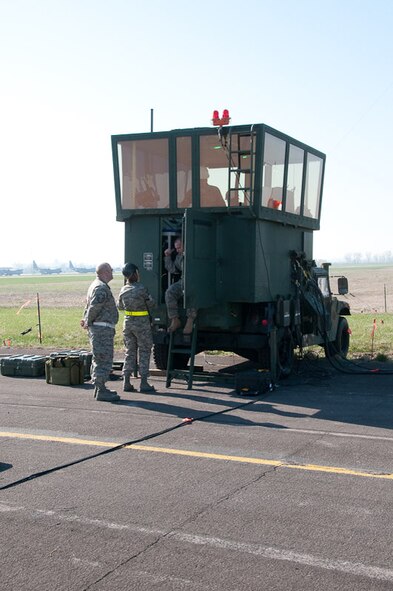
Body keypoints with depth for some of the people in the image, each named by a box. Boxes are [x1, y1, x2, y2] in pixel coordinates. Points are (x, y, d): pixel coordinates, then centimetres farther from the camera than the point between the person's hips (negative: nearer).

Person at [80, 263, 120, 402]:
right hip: (102, 328, -11)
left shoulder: (96, 285, 19)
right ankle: (101, 391, -9)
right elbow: (94, 307, -22)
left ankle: (99, 388, 24)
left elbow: (88, 305, 20)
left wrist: (86, 320, 11)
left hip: (97, 328, 11)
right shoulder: (101, 288, -17)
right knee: (104, 359, -9)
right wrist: (88, 322, -10)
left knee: (99, 359, 16)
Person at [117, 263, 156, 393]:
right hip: (142, 324, -5)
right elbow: (151, 304, -7)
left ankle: (126, 383, 9)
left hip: (128, 322, 5)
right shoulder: (142, 289, -16)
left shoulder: (123, 291, 2)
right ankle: (143, 383, 2)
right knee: (144, 352, 3)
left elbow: (120, 306, 16)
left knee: (130, 352, 13)